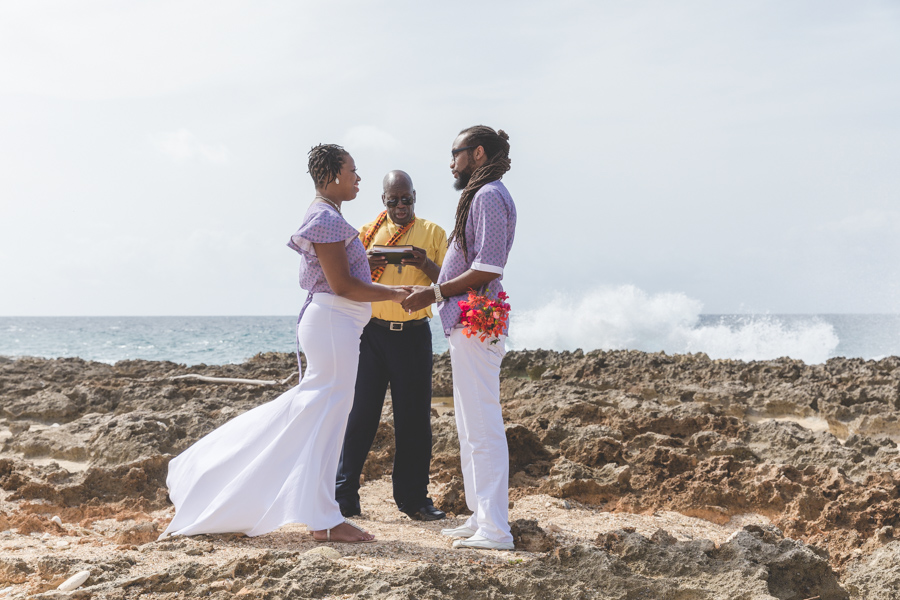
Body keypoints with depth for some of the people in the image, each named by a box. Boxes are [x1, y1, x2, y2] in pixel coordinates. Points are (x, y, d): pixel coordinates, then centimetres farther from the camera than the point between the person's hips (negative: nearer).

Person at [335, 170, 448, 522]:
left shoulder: (432, 233, 9)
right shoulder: (367, 233, 10)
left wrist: (426, 264, -16)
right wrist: (365, 265, -11)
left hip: (414, 335, 0)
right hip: (372, 333, 0)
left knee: (414, 417, 3)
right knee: (360, 413, 0)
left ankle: (413, 497, 13)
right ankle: (344, 496, 7)